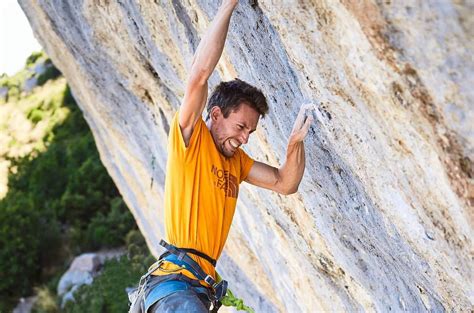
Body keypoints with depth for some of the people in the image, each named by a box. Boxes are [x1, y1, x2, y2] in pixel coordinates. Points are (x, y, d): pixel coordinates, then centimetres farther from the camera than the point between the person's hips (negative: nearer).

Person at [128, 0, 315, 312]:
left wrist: (296, 141, 1)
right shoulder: (190, 139, -3)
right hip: (174, 282, -9)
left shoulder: (236, 160, 19)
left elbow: (285, 184, 19)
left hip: (202, 286, 9)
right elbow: (200, 73, -15)